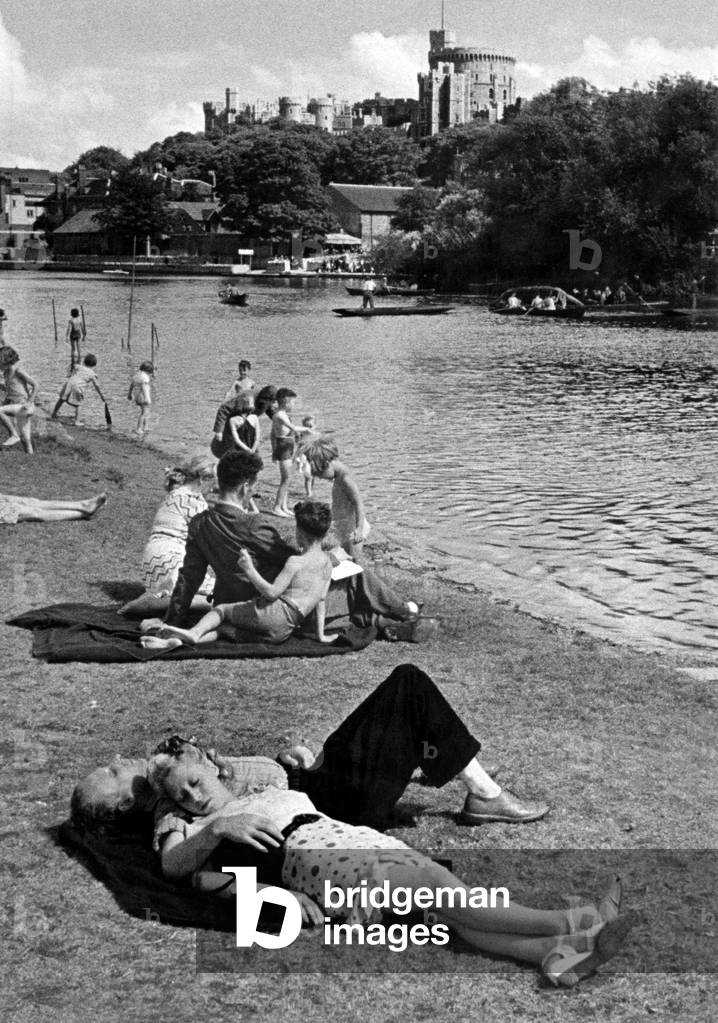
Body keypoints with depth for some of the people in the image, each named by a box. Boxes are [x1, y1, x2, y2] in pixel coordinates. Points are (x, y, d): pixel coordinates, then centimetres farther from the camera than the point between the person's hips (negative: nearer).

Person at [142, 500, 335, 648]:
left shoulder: (296, 561, -8)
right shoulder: (326, 562, 14)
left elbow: (272, 592, -15)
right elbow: (321, 600, 19)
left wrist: (249, 570, -9)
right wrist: (320, 634, 23)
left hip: (271, 613, -7)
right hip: (283, 631, 7)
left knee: (220, 610, 10)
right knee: (223, 628, 9)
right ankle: (177, 640, -11)